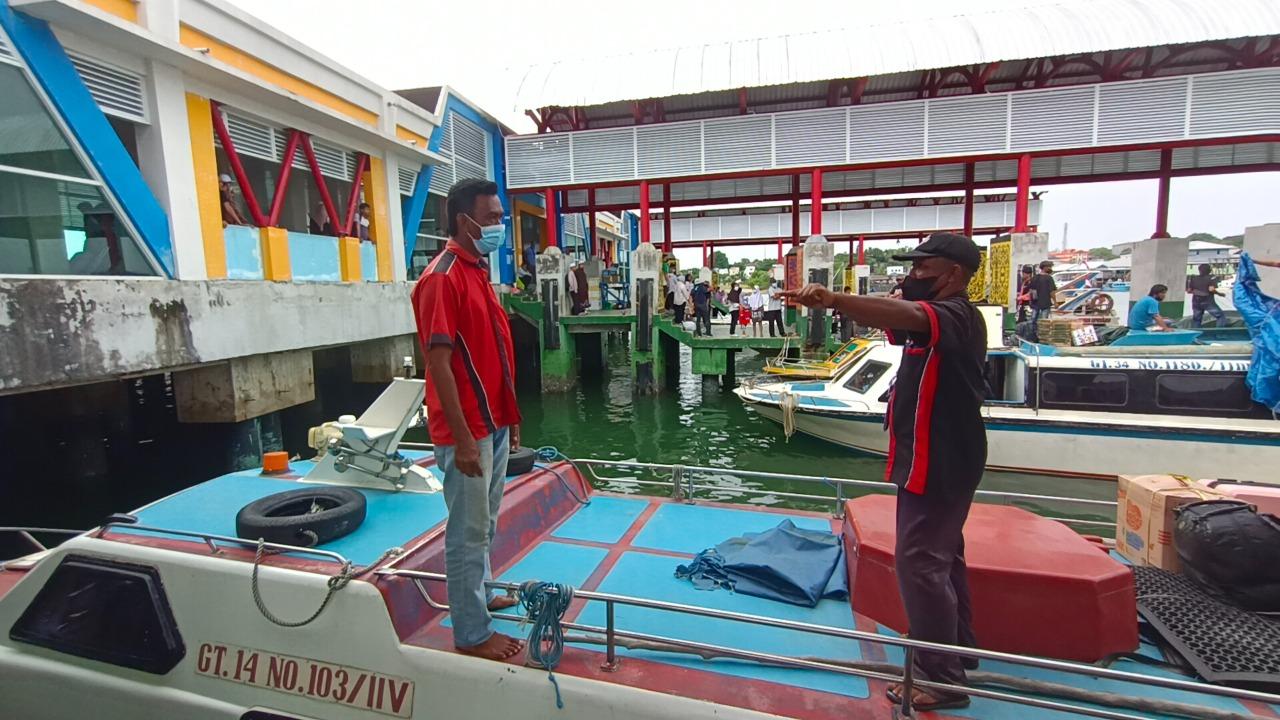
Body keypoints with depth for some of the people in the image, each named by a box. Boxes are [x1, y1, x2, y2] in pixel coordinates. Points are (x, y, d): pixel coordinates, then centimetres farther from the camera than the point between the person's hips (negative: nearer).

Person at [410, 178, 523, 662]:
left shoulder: (479, 271, 13)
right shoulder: (442, 278, -16)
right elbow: (439, 362, -21)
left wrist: (509, 416, 18)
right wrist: (463, 437, -22)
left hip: (494, 423, 9)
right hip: (468, 430, -9)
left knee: (485, 523, 22)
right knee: (469, 532, 4)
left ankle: (480, 593, 41)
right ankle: (472, 635, 19)